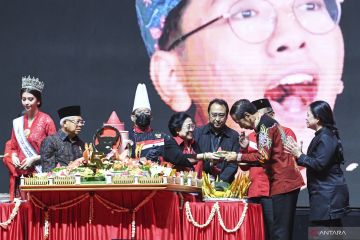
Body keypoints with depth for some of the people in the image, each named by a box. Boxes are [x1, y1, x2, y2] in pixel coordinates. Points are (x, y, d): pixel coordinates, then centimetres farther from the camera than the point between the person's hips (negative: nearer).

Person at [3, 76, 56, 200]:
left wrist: (34, 159, -11)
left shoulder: (46, 120, -2)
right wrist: (13, 156, -2)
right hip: (20, 175, 4)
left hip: (40, 173, -4)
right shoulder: (17, 123, 13)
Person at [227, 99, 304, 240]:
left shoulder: (265, 125, -13)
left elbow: (263, 157, -20)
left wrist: (238, 157, -10)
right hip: (287, 182, 10)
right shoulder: (268, 123, 17)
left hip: (283, 183, -10)